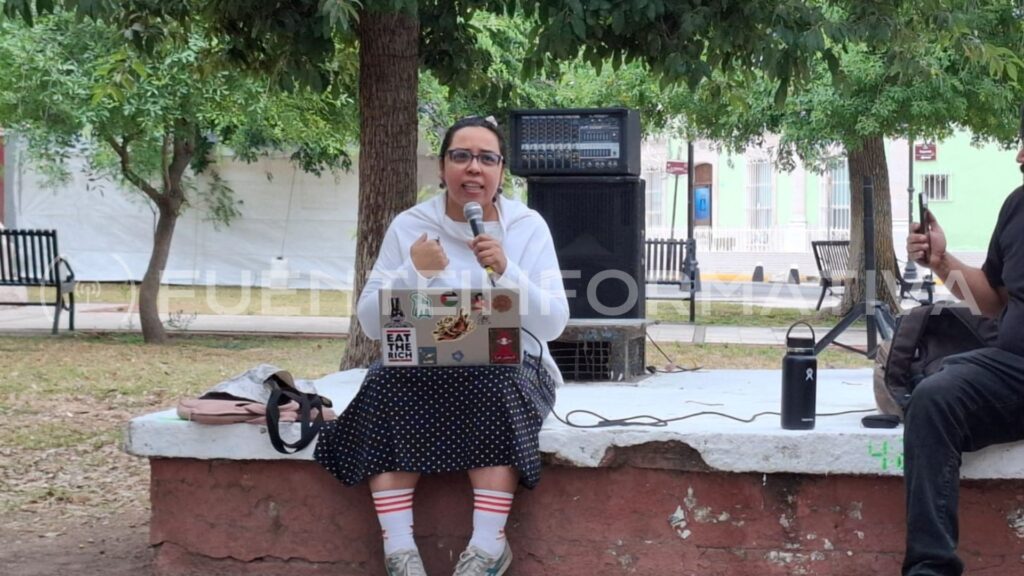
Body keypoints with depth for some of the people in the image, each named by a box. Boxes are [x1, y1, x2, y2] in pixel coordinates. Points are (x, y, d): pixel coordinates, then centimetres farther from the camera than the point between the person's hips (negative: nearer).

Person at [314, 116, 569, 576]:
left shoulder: (529, 226, 1)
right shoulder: (409, 226, 3)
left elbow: (553, 324, -7)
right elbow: (370, 322, -2)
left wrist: (506, 272, -21)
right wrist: (414, 273, -17)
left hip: (509, 366, -1)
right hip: (424, 365, 1)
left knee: (491, 392, -35)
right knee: (387, 388, -30)